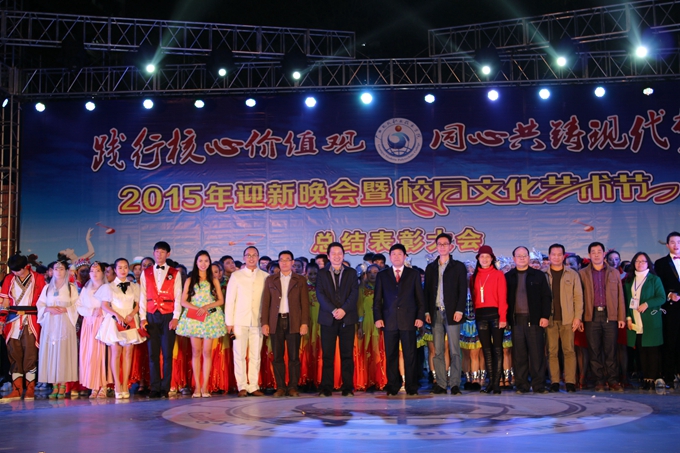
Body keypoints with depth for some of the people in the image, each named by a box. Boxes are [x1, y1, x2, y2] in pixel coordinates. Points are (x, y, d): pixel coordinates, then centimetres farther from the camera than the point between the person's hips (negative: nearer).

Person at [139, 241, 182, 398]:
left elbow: (178, 297, 1)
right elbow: (142, 296, 8)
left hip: (168, 316, -2)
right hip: (151, 316, 2)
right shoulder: (146, 273, 11)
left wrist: (175, 317, -8)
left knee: (167, 353, -2)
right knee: (153, 353, 0)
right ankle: (154, 388, 3)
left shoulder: (175, 273, 6)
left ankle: (165, 388, 1)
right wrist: (143, 317, -1)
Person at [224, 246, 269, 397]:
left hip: (258, 321, 1)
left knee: (255, 355, 1)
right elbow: (229, 299, 5)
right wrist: (229, 322, -1)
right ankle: (242, 386, 4)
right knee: (239, 355, -2)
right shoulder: (236, 276, 6)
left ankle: (253, 386, 7)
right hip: (240, 321, -1)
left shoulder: (265, 276, 8)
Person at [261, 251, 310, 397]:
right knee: (278, 357, 1)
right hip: (276, 322, 1)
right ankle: (280, 387, 7)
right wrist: (264, 323, 0)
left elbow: (305, 303, 3)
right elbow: (266, 302, 8)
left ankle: (293, 387, 4)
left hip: (293, 322, -1)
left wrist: (304, 323, -6)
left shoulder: (300, 280, 8)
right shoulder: (270, 280, 12)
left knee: (294, 356, -2)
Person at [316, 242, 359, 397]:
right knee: (327, 355, -1)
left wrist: (344, 309, -14)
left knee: (347, 354, 0)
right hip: (328, 318, 0)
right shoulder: (321, 273, 10)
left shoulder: (351, 273, 12)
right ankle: (326, 388, 2)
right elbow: (320, 294, -1)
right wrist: (333, 310, -14)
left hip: (347, 318, 0)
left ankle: (348, 387, 4)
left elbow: (354, 293, 1)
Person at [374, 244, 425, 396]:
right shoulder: (382, 275, 13)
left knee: (410, 355, -2)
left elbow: (420, 298, 9)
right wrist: (378, 318, -2)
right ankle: (393, 386, 9)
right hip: (389, 321, 1)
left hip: (408, 321, -1)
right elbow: (377, 299, 10)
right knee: (391, 355, 2)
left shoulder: (414, 274, 11)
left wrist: (420, 317, -2)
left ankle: (412, 387, 5)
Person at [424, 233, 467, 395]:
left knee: (454, 350, -3)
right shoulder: (431, 267, 15)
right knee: (438, 351, 2)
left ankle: (455, 384, -1)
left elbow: (463, 290, 0)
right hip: (435, 313, 3)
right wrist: (427, 312, 3)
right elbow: (427, 290, 13)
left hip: (452, 313, -3)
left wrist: (459, 310, -10)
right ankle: (441, 384, 4)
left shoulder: (458, 266, 6)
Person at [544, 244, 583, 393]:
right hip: (550, 319, 0)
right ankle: (554, 382, 4)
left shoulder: (572, 274, 10)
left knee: (569, 351, -1)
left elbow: (578, 297, 6)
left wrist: (578, 317, -3)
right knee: (552, 351, 0)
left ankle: (570, 382, 2)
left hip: (567, 319, 0)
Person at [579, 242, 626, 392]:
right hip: (592, 316, 0)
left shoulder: (614, 273, 13)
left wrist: (621, 317, 2)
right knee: (594, 351, 1)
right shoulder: (583, 273, 9)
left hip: (610, 315, 0)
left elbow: (619, 296, 9)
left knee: (610, 350, 1)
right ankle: (599, 381, 8)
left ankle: (613, 381, 7)